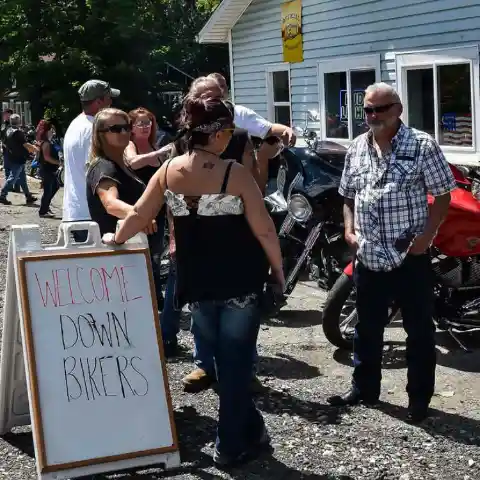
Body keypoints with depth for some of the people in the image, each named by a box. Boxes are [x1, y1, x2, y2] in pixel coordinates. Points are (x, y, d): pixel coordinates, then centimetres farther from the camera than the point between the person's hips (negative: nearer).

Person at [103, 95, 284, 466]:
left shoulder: (169, 170, -3)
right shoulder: (235, 173, -15)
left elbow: (140, 215, 6)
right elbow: (263, 229, -13)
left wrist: (116, 239, 24)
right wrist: (278, 268, 1)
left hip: (197, 284, 4)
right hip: (240, 282, -4)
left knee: (225, 359, 19)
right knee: (236, 361, 8)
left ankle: (249, 429, 31)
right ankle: (231, 444, 17)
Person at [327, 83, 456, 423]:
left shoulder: (422, 145, -7)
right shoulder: (356, 150, 9)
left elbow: (442, 195, -6)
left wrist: (426, 235, -15)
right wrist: (349, 229, 3)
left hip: (410, 258, -5)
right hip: (368, 258, 5)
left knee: (419, 331, 6)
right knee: (367, 329, 16)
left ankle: (419, 398, 20)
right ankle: (365, 389, 32)